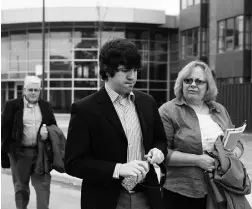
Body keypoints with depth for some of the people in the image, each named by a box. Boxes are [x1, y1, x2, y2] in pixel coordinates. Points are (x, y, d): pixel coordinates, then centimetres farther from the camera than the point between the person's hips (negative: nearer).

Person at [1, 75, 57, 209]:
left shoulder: (46, 106, 8)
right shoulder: (12, 106, -1)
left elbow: (54, 127, 15)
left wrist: (48, 133, -8)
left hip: (41, 153, 2)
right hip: (20, 153, -1)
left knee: (43, 185, -3)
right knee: (21, 186, 11)